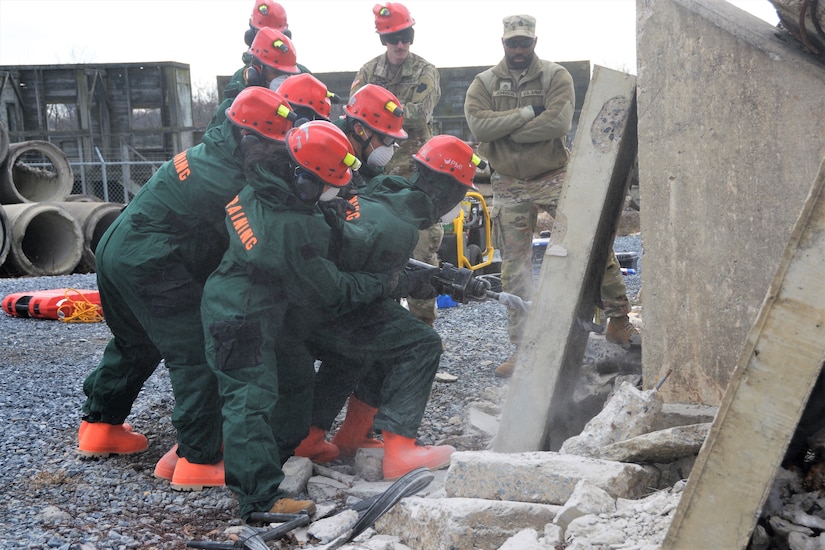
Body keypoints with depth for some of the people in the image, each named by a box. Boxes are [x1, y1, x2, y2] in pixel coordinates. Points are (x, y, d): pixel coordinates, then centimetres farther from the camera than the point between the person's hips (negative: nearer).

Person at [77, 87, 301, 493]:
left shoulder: (207, 153, 11)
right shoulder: (228, 184, -18)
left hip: (113, 249, 10)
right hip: (149, 266, -10)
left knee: (136, 344, 27)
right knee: (198, 354, -7)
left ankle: (99, 427, 40)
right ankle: (197, 460, -7)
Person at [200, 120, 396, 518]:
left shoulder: (258, 186, -8)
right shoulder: (290, 229, -29)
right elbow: (332, 293, -17)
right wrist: (381, 284, -5)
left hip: (266, 305, 10)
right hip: (240, 317, -10)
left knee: (297, 373, 21)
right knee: (252, 398, -10)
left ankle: (286, 453, 37)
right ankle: (260, 497, -8)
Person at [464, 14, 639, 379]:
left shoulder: (556, 76, -3)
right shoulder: (484, 83, 3)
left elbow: (559, 122, -20)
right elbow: (478, 125, -16)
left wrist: (506, 131, -16)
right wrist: (528, 112, -19)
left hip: (555, 178, -2)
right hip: (509, 186, 2)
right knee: (514, 267, 5)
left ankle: (618, 320, 6)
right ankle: (522, 347, 15)